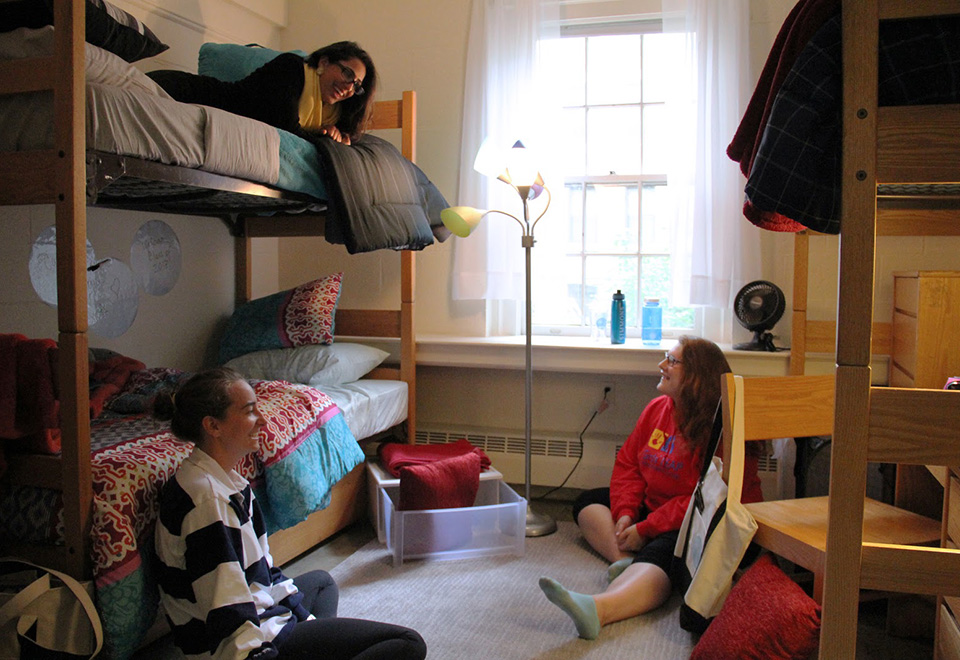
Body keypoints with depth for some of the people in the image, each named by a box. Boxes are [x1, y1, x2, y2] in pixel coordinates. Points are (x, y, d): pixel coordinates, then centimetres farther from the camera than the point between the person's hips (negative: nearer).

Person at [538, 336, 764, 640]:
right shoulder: (657, 409, 6)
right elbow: (628, 463, 8)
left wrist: (646, 530, -23)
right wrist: (625, 513, -9)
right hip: (653, 509, 9)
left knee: (660, 553, -37)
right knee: (589, 501, 6)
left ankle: (597, 609, -63)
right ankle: (626, 559, -21)